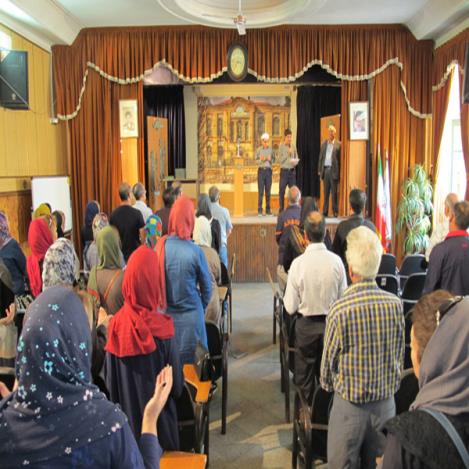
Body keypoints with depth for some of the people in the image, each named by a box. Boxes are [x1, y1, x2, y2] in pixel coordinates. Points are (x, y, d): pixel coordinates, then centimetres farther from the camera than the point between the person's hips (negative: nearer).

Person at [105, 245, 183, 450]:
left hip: (126, 413, 3)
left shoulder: (116, 324, -14)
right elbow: (176, 380, -11)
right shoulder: (161, 327, -22)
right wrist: (175, 392, 9)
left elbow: (110, 379, -3)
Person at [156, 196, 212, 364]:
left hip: (165, 315, 3)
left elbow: (156, 280, 2)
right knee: (192, 362, 12)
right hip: (190, 316, -3)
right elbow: (206, 286, -4)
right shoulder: (195, 251, -17)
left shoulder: (160, 247, -10)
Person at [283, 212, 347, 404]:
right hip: (331, 323, 2)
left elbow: (290, 307, -13)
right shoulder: (336, 261, -13)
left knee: (305, 380, 15)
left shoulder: (298, 263, -19)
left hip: (306, 326, -2)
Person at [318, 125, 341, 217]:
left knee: (334, 192, -3)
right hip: (325, 169, 4)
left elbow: (340, 159, -4)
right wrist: (320, 170, 10)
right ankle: (325, 211, 11)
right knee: (326, 192, 7)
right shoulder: (324, 144, 13)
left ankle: (335, 211, 3)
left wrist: (339, 172, -9)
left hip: (333, 170, -4)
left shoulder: (338, 144, -1)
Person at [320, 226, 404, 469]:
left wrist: (329, 385, 13)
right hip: (386, 401, 4)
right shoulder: (395, 304, -11)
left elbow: (329, 360, -8)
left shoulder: (340, 309, -21)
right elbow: (400, 355, 3)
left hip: (350, 403, -3)